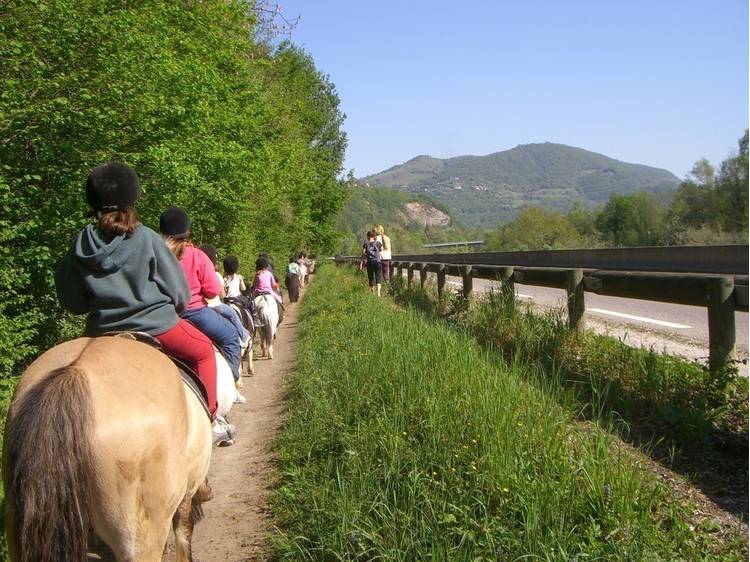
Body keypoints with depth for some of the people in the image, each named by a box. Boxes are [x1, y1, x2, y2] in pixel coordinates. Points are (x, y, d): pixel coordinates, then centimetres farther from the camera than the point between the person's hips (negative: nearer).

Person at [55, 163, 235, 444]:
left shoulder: (81, 244, -3)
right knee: (203, 350, 21)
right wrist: (174, 308, 18)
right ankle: (210, 419, 22)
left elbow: (72, 302, 5)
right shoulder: (146, 239, -12)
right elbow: (179, 292, -4)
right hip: (156, 326, -4)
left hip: (101, 333, 4)